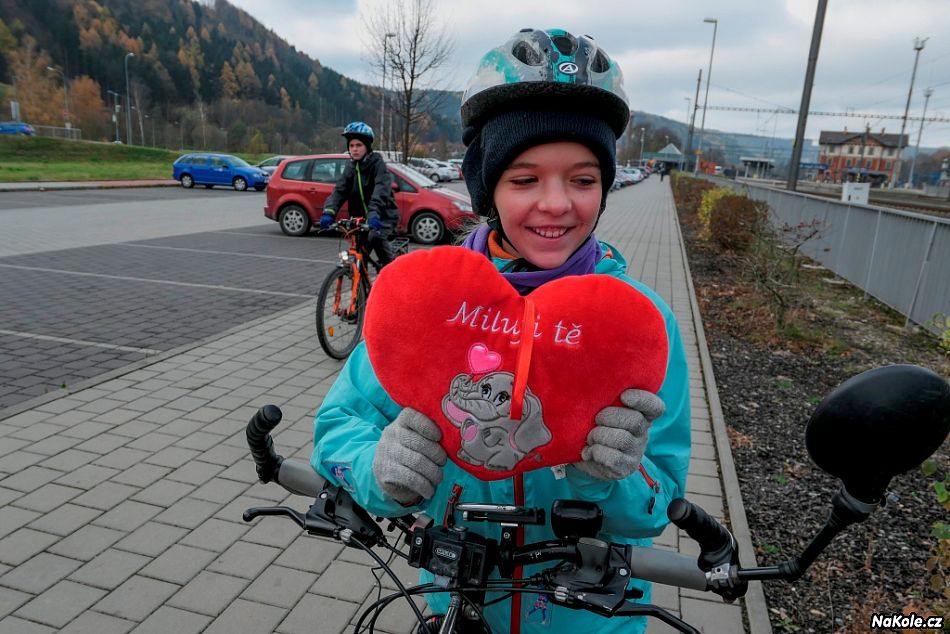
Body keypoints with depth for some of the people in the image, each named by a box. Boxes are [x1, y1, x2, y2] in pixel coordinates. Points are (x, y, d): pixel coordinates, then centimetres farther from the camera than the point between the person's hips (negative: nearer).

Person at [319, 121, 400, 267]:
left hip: (383, 216, -5)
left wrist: (374, 213, -46)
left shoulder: (377, 164, -10)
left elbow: (381, 190, -28)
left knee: (376, 237, -33)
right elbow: (339, 190, -7)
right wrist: (329, 211, -26)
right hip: (361, 217, 5)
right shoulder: (351, 167, 6)